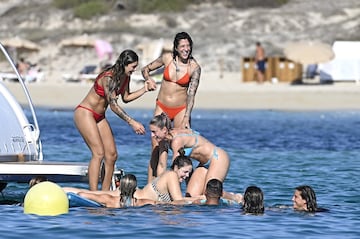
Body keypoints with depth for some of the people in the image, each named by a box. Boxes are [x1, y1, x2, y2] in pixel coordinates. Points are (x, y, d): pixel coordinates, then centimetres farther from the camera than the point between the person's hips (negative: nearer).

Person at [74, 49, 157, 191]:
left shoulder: (125, 77, 1)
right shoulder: (108, 77, -26)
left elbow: (126, 98, 15)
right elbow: (113, 105, -28)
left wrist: (145, 89, 6)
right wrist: (132, 122, -31)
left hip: (99, 117, 9)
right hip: (85, 113, -9)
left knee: (112, 155, 1)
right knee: (99, 153, -19)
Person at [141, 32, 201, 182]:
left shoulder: (194, 68, -9)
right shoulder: (167, 58, -4)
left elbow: (191, 95, -14)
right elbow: (145, 69, 12)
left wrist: (187, 117, -26)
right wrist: (149, 80, -11)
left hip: (181, 110, -2)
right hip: (162, 108, 2)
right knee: (156, 147, -2)